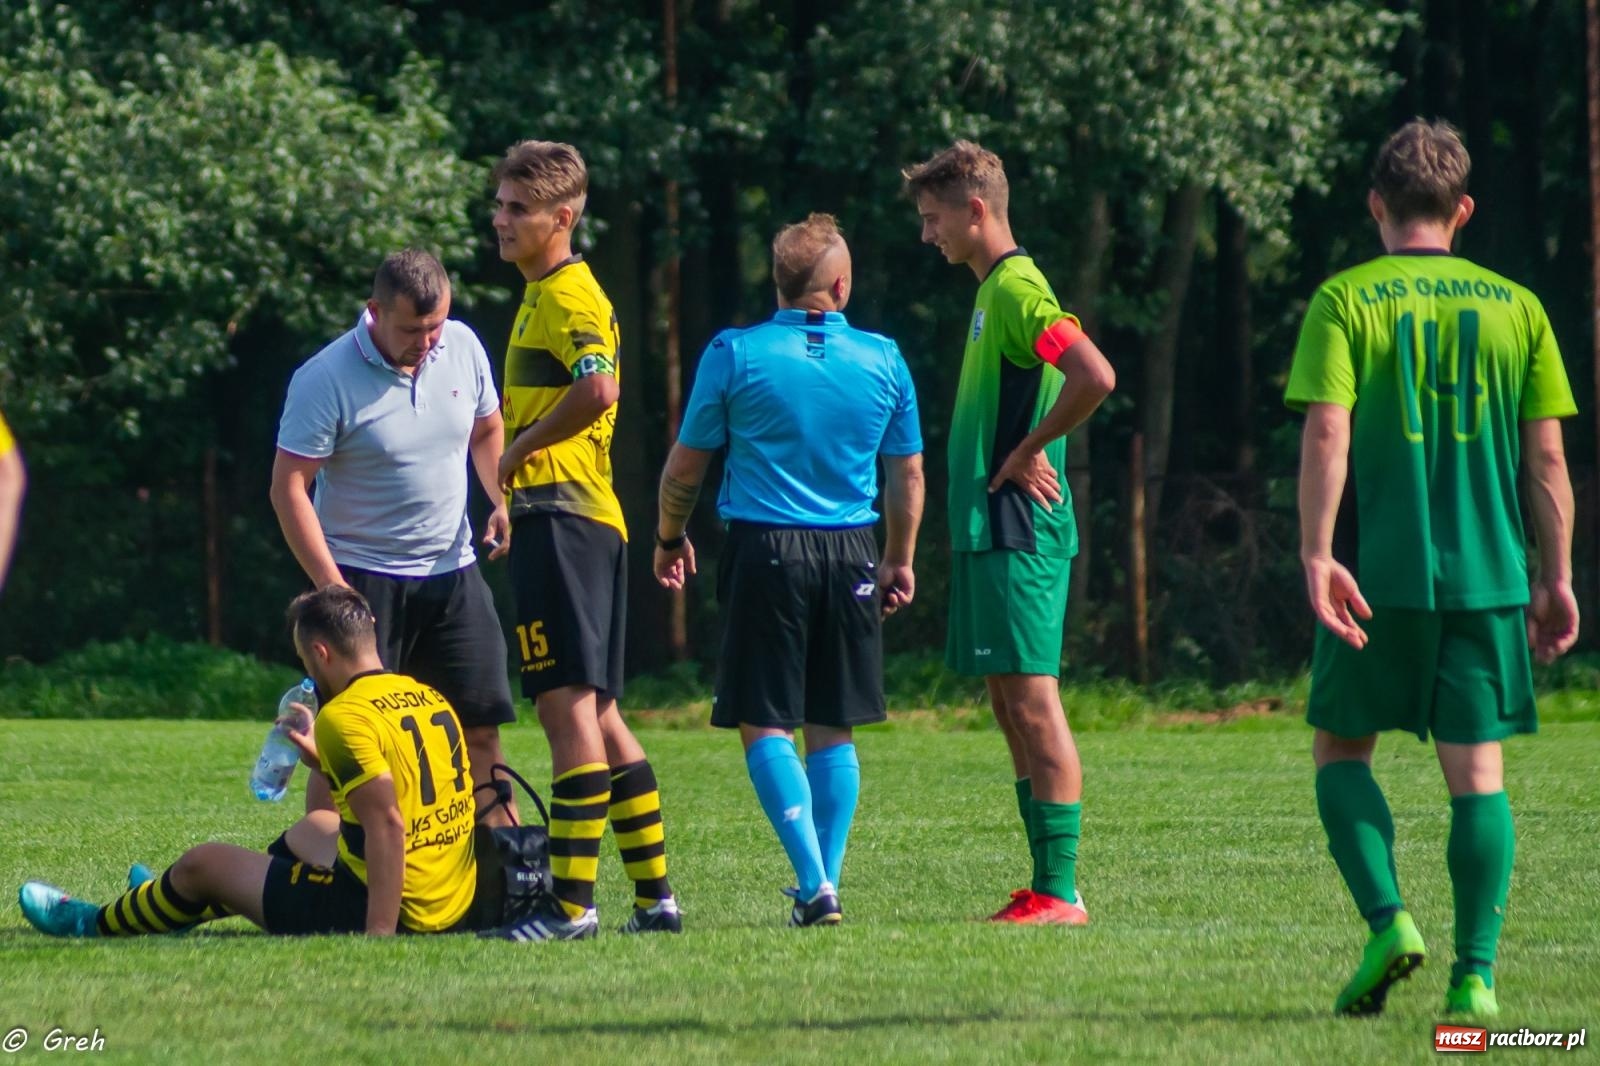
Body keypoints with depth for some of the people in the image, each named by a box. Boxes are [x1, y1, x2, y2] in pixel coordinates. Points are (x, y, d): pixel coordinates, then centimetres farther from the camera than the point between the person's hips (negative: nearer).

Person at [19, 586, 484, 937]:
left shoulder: (346, 716, -17)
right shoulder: (433, 699, 9)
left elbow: (387, 823, -27)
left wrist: (378, 933, -29)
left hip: (382, 911, -9)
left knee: (204, 864, 12)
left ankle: (93, 924, 40)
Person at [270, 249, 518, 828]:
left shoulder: (462, 347, 1)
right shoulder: (327, 379, -16)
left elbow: (487, 432, 19)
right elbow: (289, 487, -15)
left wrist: (504, 500, 1)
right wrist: (333, 588, -20)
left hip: (453, 570, 5)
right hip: (364, 579, -5)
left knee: (482, 724, 5)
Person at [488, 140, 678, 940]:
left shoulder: (569, 295, -10)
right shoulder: (543, 295, 21)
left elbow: (597, 389, -28)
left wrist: (518, 448, -17)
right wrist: (513, 472, 18)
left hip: (560, 516, -11)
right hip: (584, 520, 11)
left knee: (569, 706, -13)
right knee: (596, 712, 13)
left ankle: (572, 903, -16)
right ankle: (654, 895, 16)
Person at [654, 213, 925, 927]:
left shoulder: (734, 355, -4)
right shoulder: (883, 359, 3)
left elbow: (685, 467, 3)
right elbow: (908, 475, 11)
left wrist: (670, 539, 21)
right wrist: (899, 561, 25)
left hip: (765, 552, -3)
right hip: (850, 558, 3)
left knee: (764, 726, 1)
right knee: (833, 730, 11)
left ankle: (814, 882, -12)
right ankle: (825, 885, 10)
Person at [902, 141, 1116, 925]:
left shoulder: (1017, 289, -13)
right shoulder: (994, 290, 17)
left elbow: (1096, 376, -26)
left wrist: (1029, 449, -16)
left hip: (1017, 534, -10)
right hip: (987, 530, 10)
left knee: (1032, 699, -10)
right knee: (1010, 705, 9)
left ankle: (1060, 891, -10)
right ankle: (1048, 888, 11)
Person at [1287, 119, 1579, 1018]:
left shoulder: (1345, 301, -1)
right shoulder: (1517, 308, 6)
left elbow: (1327, 434, -12)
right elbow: (1547, 457, 5)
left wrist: (1317, 555, -13)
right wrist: (1557, 578, 9)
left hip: (1380, 574, -2)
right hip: (1488, 575, 2)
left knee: (1342, 749, 13)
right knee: (1478, 772, 4)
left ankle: (1388, 920, -6)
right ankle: (1476, 975, -1)